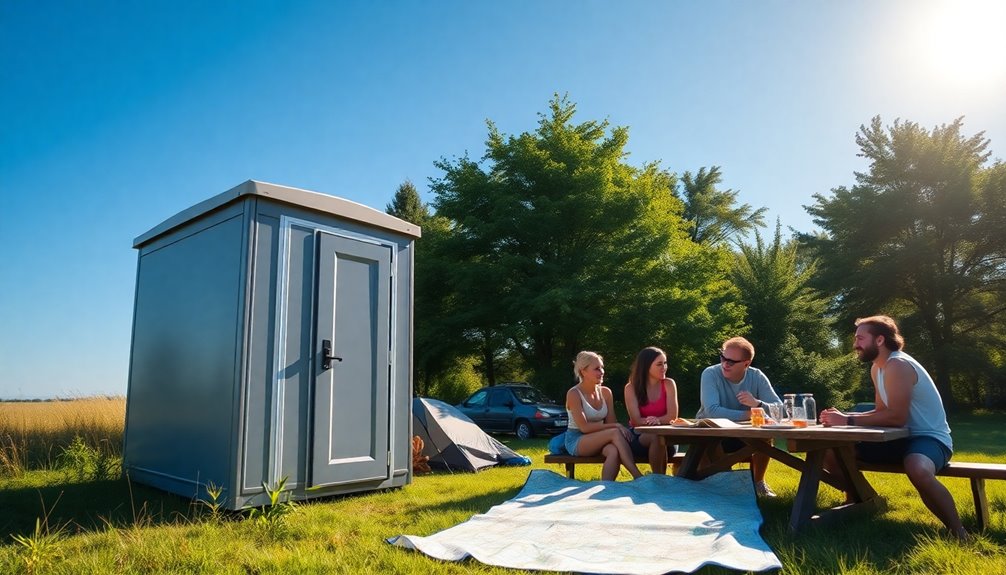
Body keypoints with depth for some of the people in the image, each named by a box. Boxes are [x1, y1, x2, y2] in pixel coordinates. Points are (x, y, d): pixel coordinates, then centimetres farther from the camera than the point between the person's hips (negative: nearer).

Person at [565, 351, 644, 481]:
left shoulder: (605, 392, 7)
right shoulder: (574, 394, -11)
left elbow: (610, 422, 6)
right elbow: (584, 427, -18)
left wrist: (619, 427, -19)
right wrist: (616, 426, -23)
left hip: (598, 439, 5)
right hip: (576, 441, -5)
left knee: (614, 451, -34)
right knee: (615, 433, -31)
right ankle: (638, 477, -33)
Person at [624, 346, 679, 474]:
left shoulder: (669, 384, 0)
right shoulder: (631, 388, -2)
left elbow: (672, 416, -8)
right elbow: (636, 420, -9)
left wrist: (657, 420, -27)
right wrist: (649, 421, -30)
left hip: (667, 437, 1)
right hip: (639, 436, -1)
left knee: (661, 437, -34)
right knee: (655, 436, -34)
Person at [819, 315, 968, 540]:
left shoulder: (898, 365, -21)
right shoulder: (877, 368, 9)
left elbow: (896, 416, -30)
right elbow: (882, 412, 12)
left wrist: (849, 421, -27)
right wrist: (844, 416, -5)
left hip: (929, 438, -9)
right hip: (902, 438, 9)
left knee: (918, 470, -43)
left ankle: (959, 532, -21)